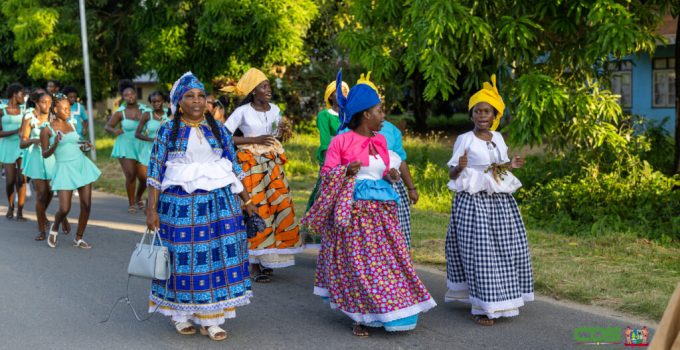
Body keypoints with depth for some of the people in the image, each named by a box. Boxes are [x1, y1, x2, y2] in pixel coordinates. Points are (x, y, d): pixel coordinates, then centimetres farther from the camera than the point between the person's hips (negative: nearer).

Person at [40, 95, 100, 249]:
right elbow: (45, 154, -3)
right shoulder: (47, 130, -4)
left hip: (81, 165, 5)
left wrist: (84, 142, 9)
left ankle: (78, 239, 14)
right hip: (64, 168, -5)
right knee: (64, 209, -10)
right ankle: (55, 228, 24)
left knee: (86, 205, 0)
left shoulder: (71, 125, 11)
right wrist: (55, 144, -20)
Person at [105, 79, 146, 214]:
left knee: (144, 177, 0)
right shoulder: (120, 112, -5)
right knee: (131, 176, -13)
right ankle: (131, 203, 8)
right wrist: (114, 130, -22)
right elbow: (107, 126, -1)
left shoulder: (144, 110, -1)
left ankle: (138, 198, 32)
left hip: (141, 147, 2)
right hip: (125, 147, -2)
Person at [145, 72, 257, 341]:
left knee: (217, 256, 0)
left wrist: (247, 200, 11)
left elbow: (233, 168, 12)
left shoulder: (218, 129, 7)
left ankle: (210, 317, 9)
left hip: (218, 202, 2)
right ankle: (180, 314, 21)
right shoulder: (168, 131, 0)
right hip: (180, 203, -2)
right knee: (183, 258, 3)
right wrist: (152, 209, -7)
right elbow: (156, 171, -1)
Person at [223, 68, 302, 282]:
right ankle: (255, 265, -1)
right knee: (257, 210, -8)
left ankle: (268, 258, 12)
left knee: (279, 205, -1)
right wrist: (254, 140, -15)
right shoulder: (242, 112, -7)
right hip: (250, 164, -5)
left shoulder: (275, 110, 9)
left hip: (272, 163, 5)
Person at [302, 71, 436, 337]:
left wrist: (389, 175, 1)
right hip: (353, 210, -6)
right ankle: (360, 317, 11)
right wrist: (346, 171, -24)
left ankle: (380, 313, 19)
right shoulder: (341, 141, -8)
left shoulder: (380, 140, 11)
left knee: (386, 260, 6)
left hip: (380, 209, 6)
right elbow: (327, 173, -6)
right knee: (357, 264, -2)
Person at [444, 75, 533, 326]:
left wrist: (510, 166, 4)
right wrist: (461, 167, -26)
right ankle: (482, 307, 1)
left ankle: (501, 301, 23)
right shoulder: (465, 140, -6)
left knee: (505, 250, 9)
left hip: (500, 200, 6)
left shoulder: (498, 138, 10)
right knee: (478, 252, -7)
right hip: (474, 201, -6)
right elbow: (452, 174, -5)